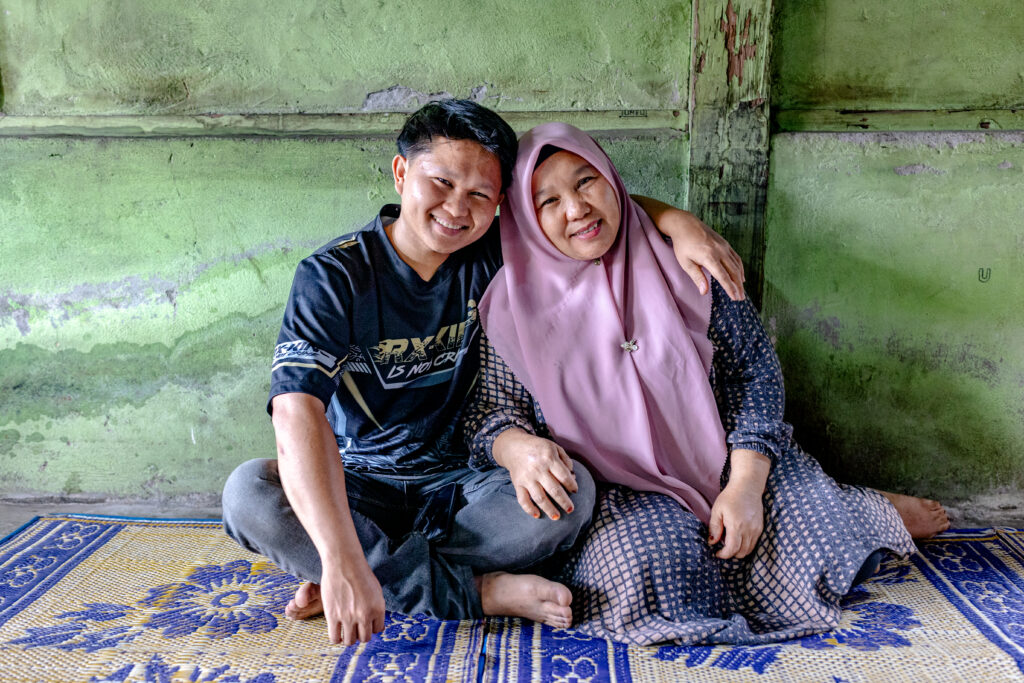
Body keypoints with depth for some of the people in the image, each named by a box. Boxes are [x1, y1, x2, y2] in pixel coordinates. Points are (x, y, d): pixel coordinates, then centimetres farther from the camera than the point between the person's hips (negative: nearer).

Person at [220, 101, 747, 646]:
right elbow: (299, 412, -29)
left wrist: (676, 221, -15)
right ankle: (482, 591, -25)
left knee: (571, 489, -26)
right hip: (358, 488, -1)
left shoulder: (492, 258, -3)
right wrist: (343, 559, -42)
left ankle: (391, 577, -18)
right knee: (249, 495, -31)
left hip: (457, 486, 2)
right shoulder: (333, 276, -15)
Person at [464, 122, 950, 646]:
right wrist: (519, 448, -26)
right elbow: (488, 415, 0)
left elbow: (753, 369, -1)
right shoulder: (514, 305, -3)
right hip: (616, 493, -1)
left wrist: (745, 485, -13)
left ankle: (879, 512, 16)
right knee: (654, 561, -34)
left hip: (724, 462, 2)